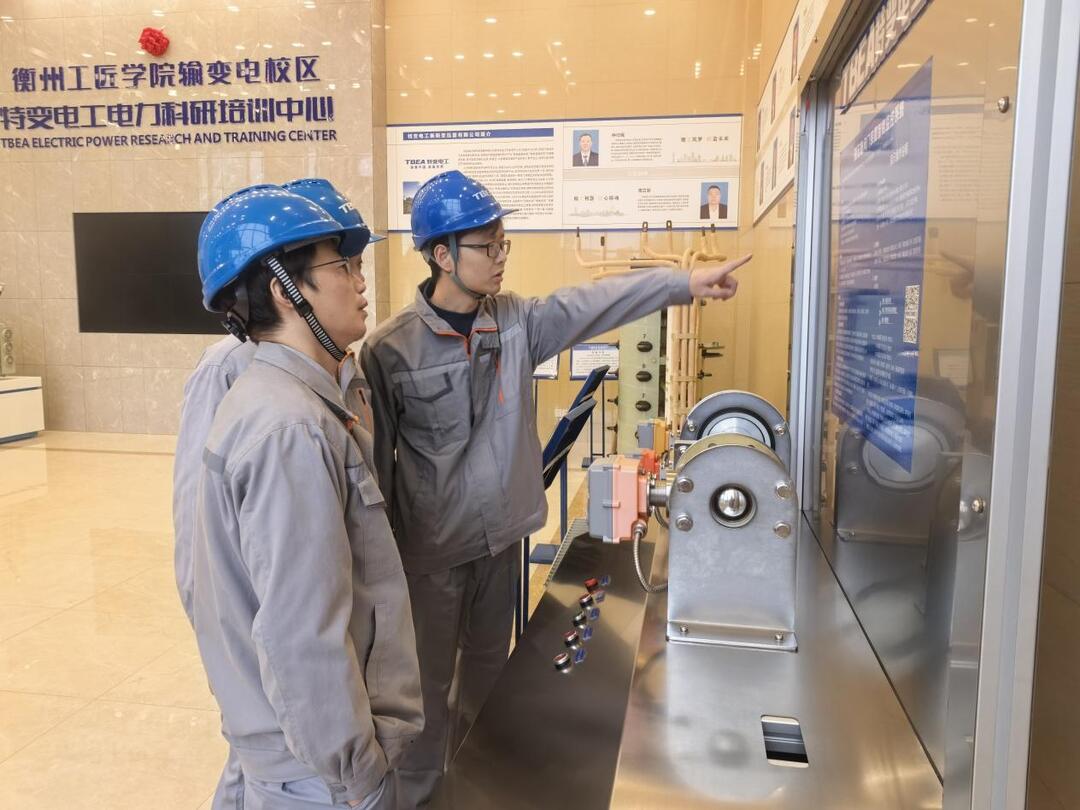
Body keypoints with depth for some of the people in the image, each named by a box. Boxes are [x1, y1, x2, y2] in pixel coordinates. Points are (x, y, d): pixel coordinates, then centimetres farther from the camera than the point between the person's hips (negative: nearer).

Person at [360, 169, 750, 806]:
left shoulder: (519, 320, -1)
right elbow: (376, 461, -11)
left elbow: (597, 304, -6)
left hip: (501, 533, 5)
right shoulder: (390, 350, -15)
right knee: (429, 680, 11)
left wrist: (685, 283, -13)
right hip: (431, 546, -5)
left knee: (490, 660, 23)